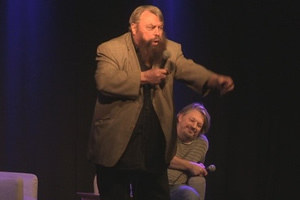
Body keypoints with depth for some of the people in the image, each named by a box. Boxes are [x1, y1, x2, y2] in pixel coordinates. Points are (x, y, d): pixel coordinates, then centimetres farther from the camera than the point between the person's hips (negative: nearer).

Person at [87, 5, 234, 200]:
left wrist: (216, 80, -30)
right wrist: (143, 77, -22)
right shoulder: (111, 50, -6)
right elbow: (105, 81, -21)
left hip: (154, 150, 4)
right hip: (116, 147, -4)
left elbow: (189, 69, -10)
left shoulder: (170, 50, 6)